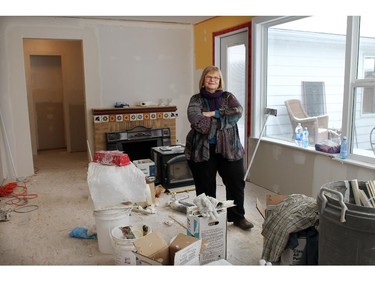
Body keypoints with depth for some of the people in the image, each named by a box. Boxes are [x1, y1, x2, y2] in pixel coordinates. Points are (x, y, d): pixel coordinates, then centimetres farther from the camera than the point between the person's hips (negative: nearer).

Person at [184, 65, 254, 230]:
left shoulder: (228, 97, 8)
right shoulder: (196, 99, 2)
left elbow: (238, 111, -12)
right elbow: (195, 120, -18)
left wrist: (214, 114, -18)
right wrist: (223, 119, -15)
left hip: (228, 148, 2)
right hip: (203, 150, -2)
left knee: (236, 183, 9)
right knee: (205, 187, 9)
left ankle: (237, 217, 29)